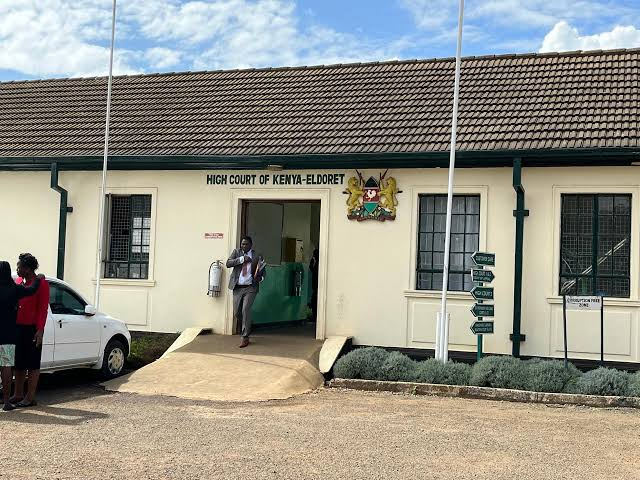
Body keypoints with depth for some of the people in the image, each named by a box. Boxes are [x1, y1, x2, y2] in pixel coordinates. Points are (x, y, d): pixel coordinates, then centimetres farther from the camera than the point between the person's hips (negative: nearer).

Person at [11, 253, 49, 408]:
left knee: (32, 365, 0)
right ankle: (18, 395, 22)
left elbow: (43, 309, -12)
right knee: (19, 364, 13)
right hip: (18, 328, 7)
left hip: (32, 329, -7)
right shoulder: (19, 282, 13)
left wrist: (40, 330, -18)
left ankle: (30, 397, 5)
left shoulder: (41, 284, -9)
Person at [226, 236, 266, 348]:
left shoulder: (257, 256, 1)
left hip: (250, 288, -3)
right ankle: (247, 325, 37)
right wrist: (241, 259, -19)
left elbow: (263, 271, 9)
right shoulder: (236, 252, 5)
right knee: (237, 313, 6)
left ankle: (245, 337, -6)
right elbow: (228, 263, -8)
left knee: (246, 310, -14)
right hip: (237, 287, 3)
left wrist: (260, 277, -13)